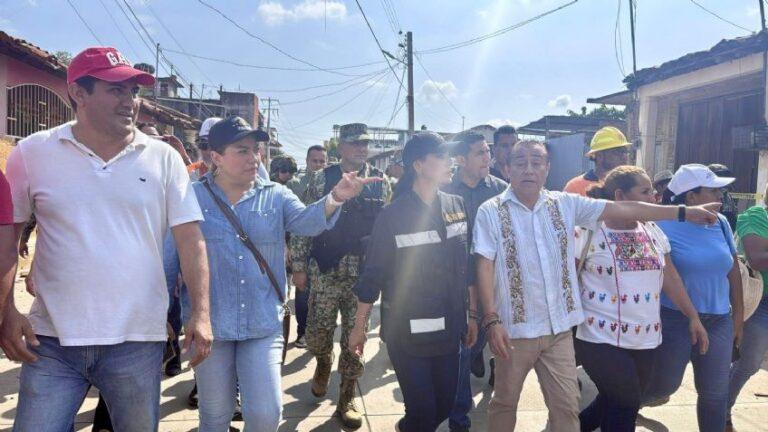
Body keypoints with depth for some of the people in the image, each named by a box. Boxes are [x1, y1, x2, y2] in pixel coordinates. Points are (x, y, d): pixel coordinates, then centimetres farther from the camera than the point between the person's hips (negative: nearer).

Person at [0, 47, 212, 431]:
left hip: (137, 341, 0)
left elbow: (189, 237, -2)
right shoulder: (32, 153, 1)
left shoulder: (163, 158, -1)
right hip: (52, 340, 0)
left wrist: (200, 312, -7)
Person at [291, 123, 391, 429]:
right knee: (317, 335, 3)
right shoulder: (322, 179, -1)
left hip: (365, 274, 1)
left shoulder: (380, 182, 4)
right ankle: (324, 363, 39)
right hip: (326, 272, -1)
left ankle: (346, 400, 24)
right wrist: (298, 266, -2)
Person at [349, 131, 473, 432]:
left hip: (448, 328, 5)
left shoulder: (457, 206, 2)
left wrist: (473, 314, 11)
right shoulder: (393, 215, -12)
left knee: (445, 406, 15)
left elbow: (466, 266, 9)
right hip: (407, 331, -5)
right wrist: (359, 326, -4)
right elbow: (373, 274, -8)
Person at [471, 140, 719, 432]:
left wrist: (683, 212, 1)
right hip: (515, 327, -2)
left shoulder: (565, 204, 2)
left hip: (559, 326, 3)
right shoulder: (491, 212, -7)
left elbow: (621, 209, 2)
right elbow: (485, 267, -11)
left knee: (566, 406, 9)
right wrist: (491, 320, -19)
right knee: (505, 402, 14)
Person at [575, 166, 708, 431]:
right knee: (626, 406, -2)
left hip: (646, 340, 6)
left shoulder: (652, 230, 9)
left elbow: (670, 277, 14)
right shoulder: (589, 231, -10)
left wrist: (693, 317, 12)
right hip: (602, 341, -6)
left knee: (617, 405, 12)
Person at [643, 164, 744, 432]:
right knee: (665, 385, 9)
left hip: (719, 321, 5)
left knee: (715, 393, 11)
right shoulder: (664, 226, -14)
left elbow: (733, 270, 11)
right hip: (675, 321, -5)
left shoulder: (720, 223, 3)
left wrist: (738, 315, 11)